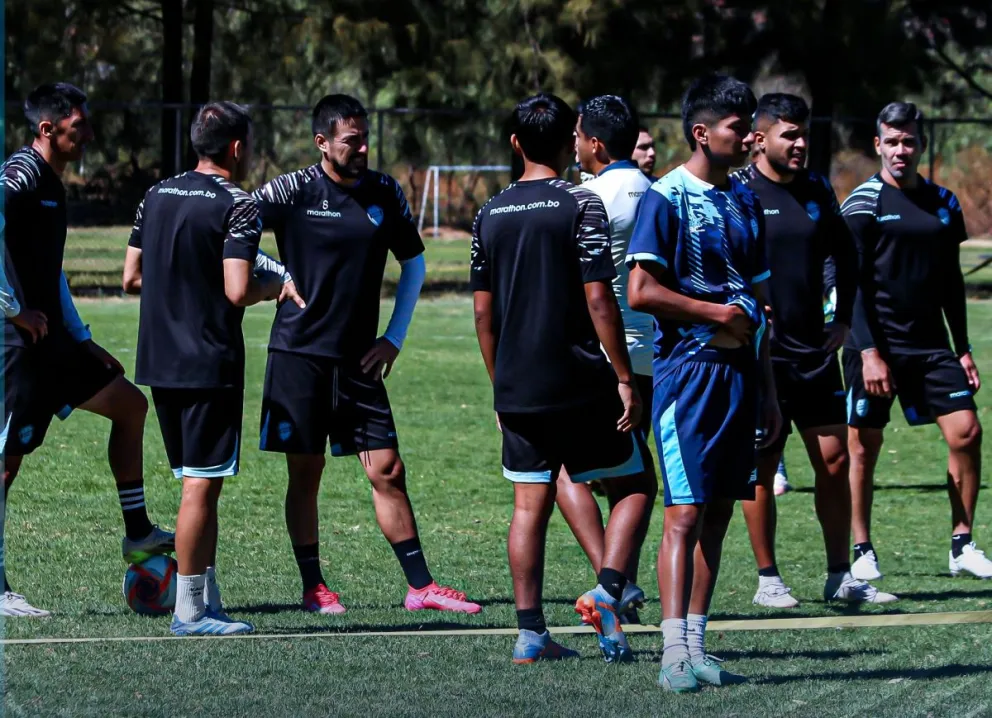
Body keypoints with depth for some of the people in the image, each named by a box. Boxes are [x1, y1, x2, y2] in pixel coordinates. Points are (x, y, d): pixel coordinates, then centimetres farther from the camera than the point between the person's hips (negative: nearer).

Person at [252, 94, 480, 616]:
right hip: (298, 353, -3)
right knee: (305, 472, 1)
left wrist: (393, 338, 9)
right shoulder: (291, 191, -6)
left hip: (358, 358, 3)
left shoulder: (385, 193, 5)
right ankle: (313, 588, 10)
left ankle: (420, 586, 4)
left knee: (388, 471, 1)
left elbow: (413, 264, 17)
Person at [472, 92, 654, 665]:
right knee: (632, 486, 9)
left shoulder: (491, 214, 8)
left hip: (517, 388, 5)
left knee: (531, 505, 7)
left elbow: (484, 311, 11)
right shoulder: (581, 205, -8)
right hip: (581, 382, -5)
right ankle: (608, 591, -11)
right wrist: (625, 378, -10)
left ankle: (531, 633, 3)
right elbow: (598, 299, -14)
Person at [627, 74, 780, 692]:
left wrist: (768, 389, 17)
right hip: (689, 369, -7)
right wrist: (720, 313, -10)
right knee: (686, 512, -10)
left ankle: (696, 646, 13)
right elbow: (641, 292, -16)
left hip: (738, 370, 7)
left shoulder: (745, 200, 15)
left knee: (719, 513, 8)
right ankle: (676, 655, -12)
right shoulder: (666, 199, -8)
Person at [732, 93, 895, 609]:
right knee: (761, 466, 0)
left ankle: (840, 577, 11)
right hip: (757, 354, -5)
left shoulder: (817, 191, 9)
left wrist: (843, 319, 15)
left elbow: (845, 255, 22)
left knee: (834, 459, 4)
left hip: (815, 349, 5)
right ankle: (767, 580, 9)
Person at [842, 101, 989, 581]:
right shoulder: (864, 204, -5)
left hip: (931, 344, 4)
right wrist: (869, 352, -16)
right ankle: (862, 552, 11)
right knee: (864, 446, 0)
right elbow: (853, 285, -9)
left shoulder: (943, 204, 11)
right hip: (876, 346, -4)